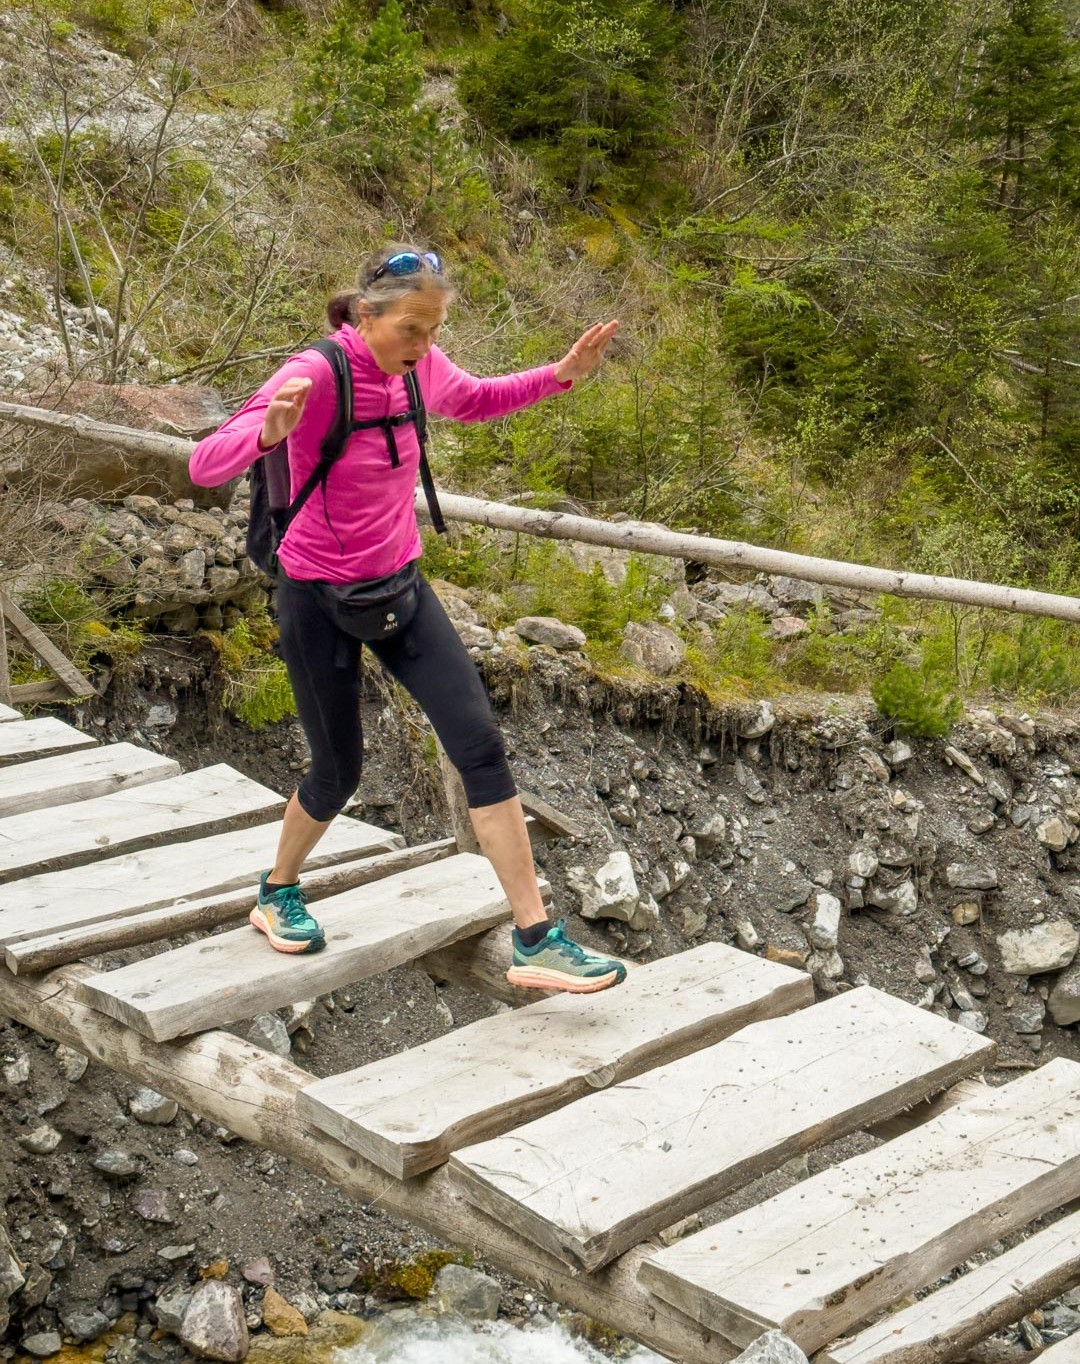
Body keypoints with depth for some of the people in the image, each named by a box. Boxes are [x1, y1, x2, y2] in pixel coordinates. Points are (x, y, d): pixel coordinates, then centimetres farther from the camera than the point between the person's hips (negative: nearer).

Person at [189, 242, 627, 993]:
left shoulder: (417, 363, -5)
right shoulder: (318, 376, -23)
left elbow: (474, 401, 18)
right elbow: (206, 465, -30)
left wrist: (562, 374, 3)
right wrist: (269, 431, -51)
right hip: (319, 596, -5)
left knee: (482, 744, -6)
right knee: (340, 771, 8)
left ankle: (536, 940, -1)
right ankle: (278, 894, 41)